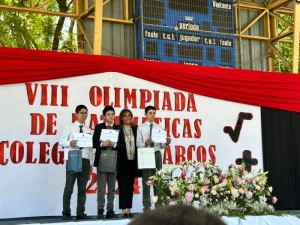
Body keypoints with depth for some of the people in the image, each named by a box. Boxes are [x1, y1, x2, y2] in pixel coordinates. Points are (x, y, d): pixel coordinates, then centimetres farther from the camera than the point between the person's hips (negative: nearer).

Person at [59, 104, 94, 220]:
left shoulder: (89, 130, 13)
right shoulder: (69, 127, 2)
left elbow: (91, 147, 13)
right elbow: (61, 141, -3)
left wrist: (90, 163, 9)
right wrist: (70, 143, -23)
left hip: (85, 160, 4)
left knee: (82, 188, 6)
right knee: (69, 187, -2)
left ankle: (80, 213, 10)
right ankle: (66, 213, 4)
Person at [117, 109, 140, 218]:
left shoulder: (135, 129, 10)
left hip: (133, 161, 4)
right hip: (122, 161, -4)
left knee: (130, 185, 8)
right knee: (123, 185, -2)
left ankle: (129, 209, 14)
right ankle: (123, 210, 2)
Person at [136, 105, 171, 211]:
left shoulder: (159, 127, 11)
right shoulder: (141, 128, 2)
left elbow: (161, 145, 8)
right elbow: (138, 144, -4)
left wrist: (166, 143, -13)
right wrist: (145, 143, -23)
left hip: (157, 154, 3)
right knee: (146, 180, -1)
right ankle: (147, 206, 4)